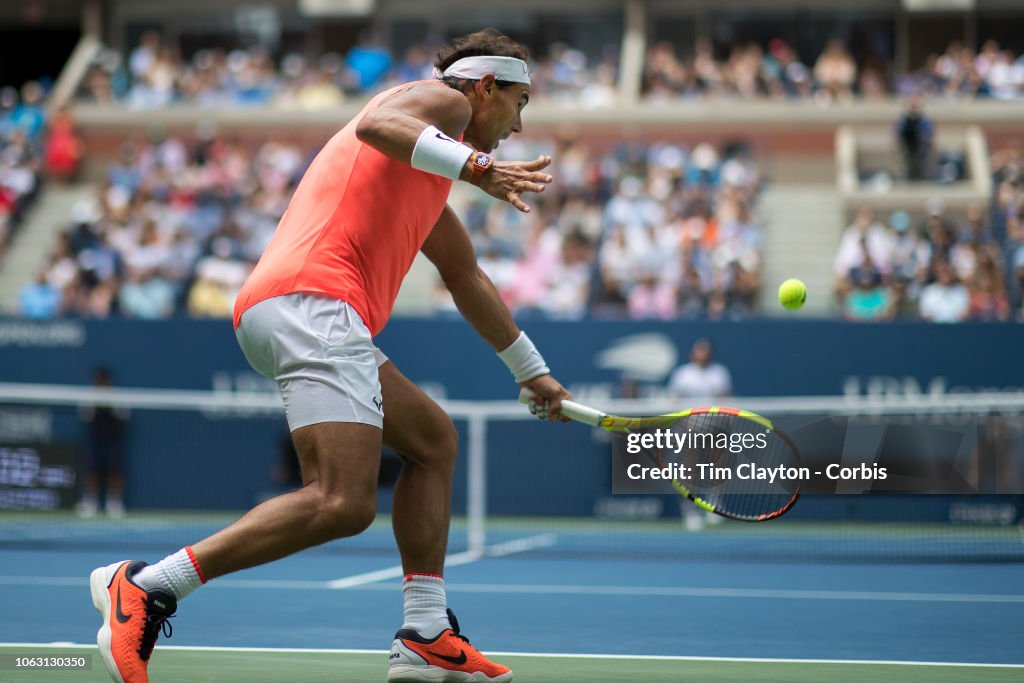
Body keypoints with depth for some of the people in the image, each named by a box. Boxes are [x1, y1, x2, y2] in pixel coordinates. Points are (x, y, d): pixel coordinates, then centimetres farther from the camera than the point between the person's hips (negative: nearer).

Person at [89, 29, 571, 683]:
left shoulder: (430, 184, 37)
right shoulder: (444, 100, 9)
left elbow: (468, 279, 48)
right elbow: (376, 125, -16)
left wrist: (533, 370, 57)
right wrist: (475, 166, -26)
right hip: (313, 300, -11)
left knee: (433, 439, 21)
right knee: (343, 503, -21)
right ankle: (147, 588, -19)